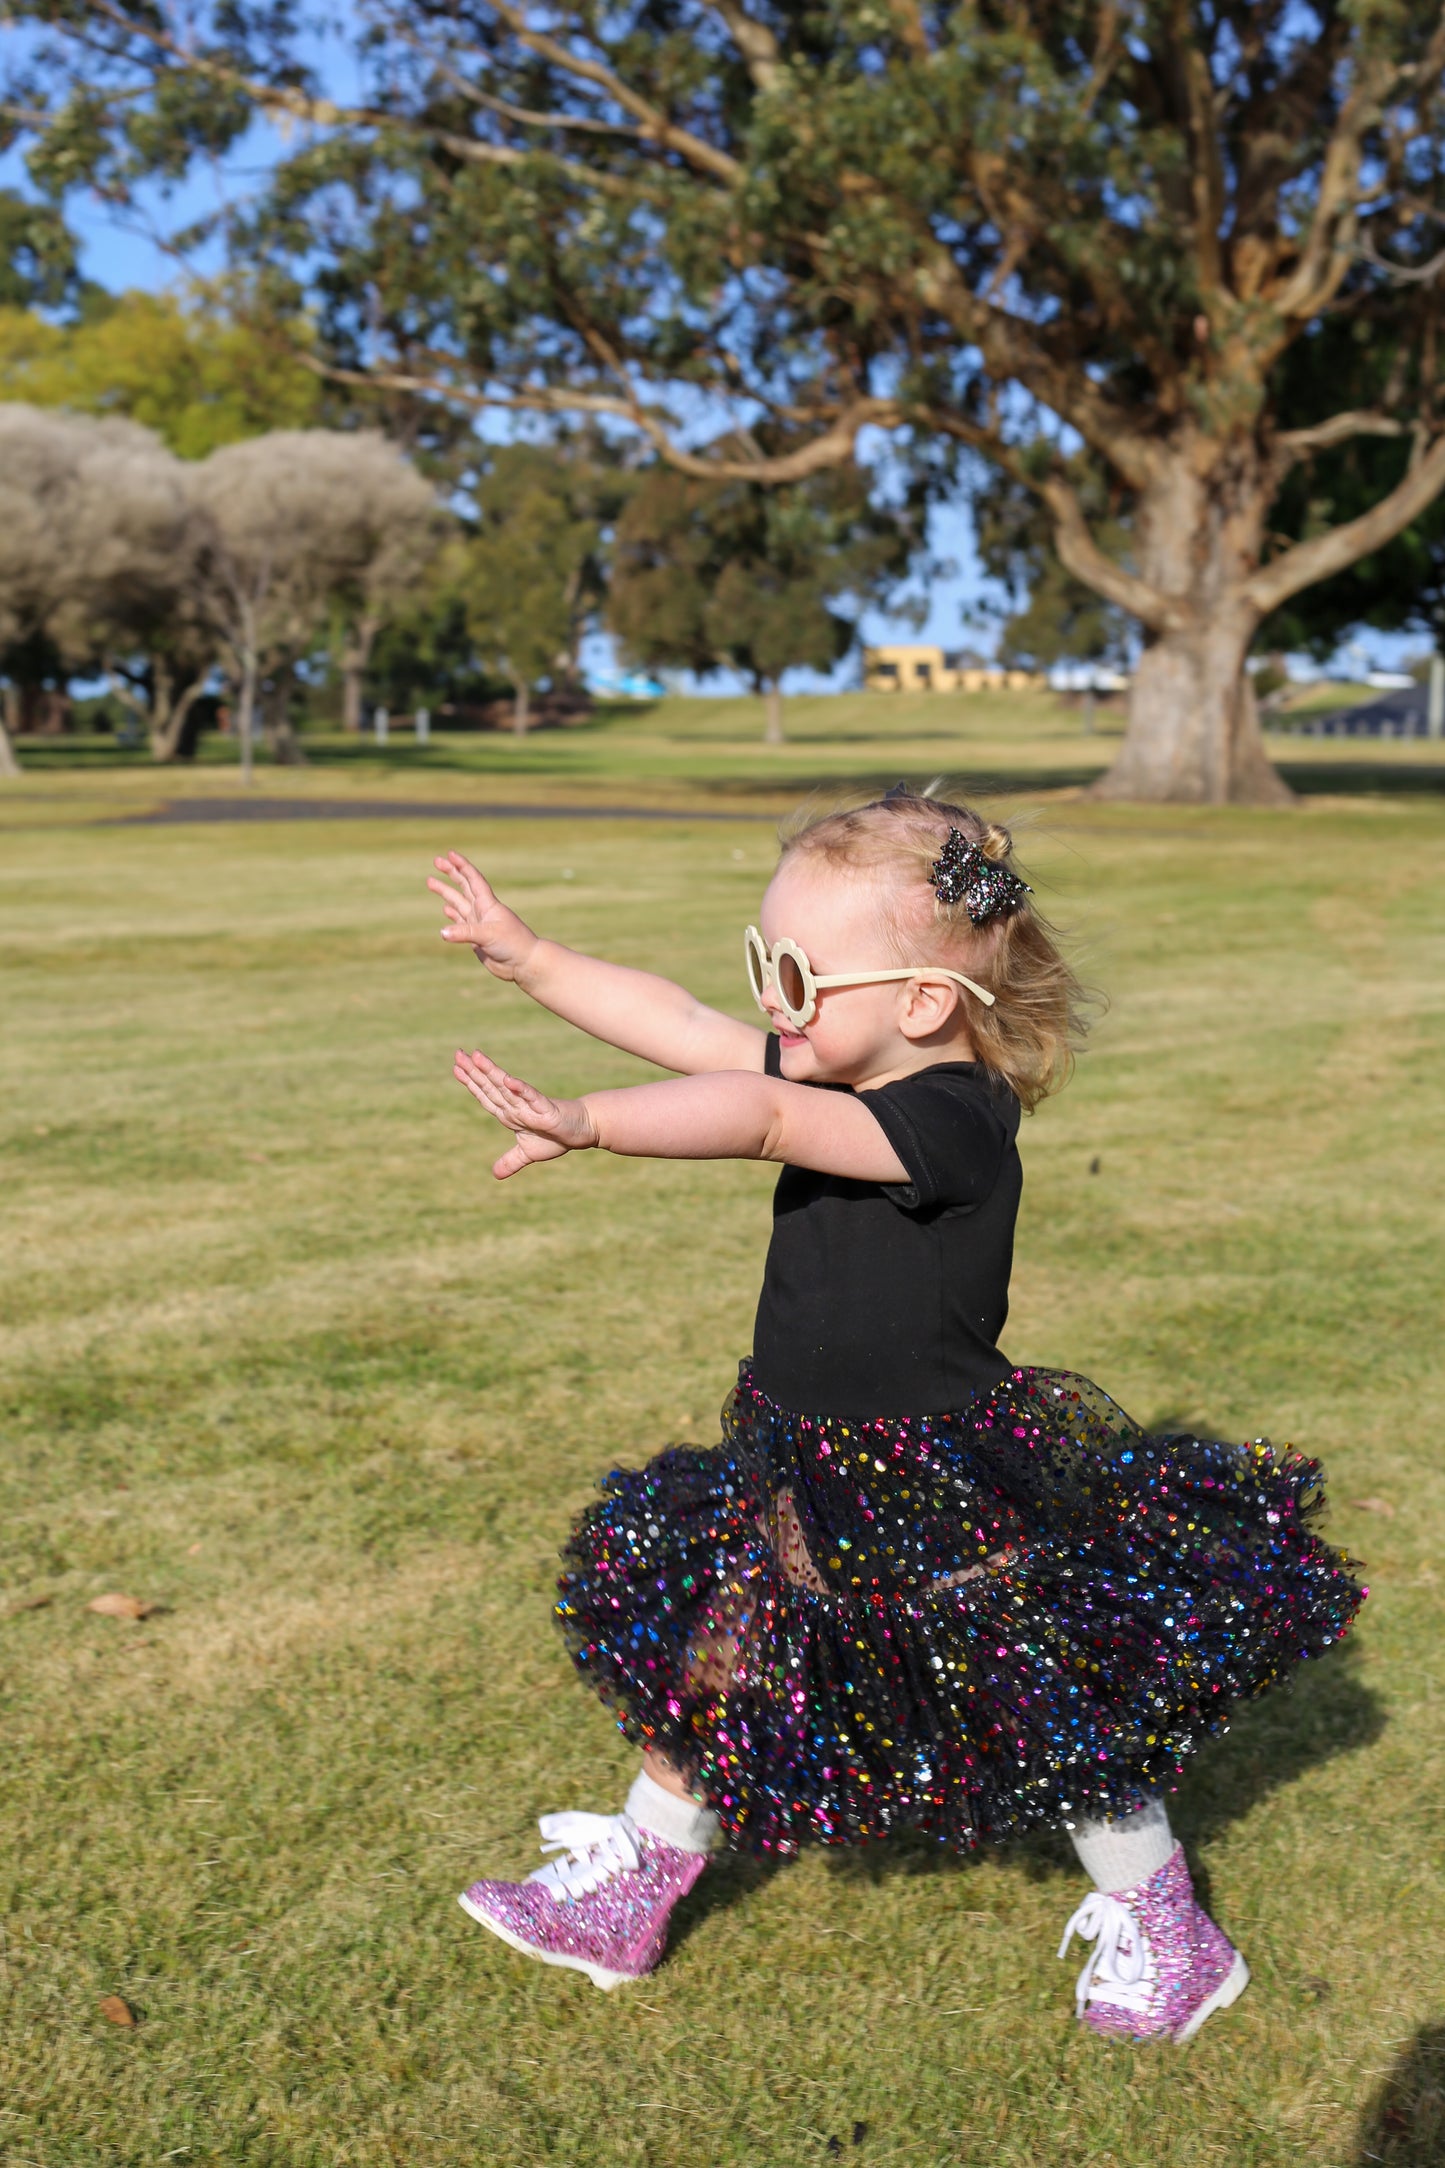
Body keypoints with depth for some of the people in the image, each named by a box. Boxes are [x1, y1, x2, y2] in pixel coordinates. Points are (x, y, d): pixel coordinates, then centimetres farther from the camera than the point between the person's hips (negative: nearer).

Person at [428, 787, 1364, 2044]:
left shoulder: (949, 1121, -28)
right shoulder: (842, 1077, -2)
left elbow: (764, 1116, -42)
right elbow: (677, 1024, 3)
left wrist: (587, 1123, -51)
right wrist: (529, 958, 4)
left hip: (942, 1489, -8)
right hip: (809, 1479, 8)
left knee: (1063, 1716, 8)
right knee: (706, 1669, 16)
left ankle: (1162, 1932, 31)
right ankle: (629, 1899, 36)